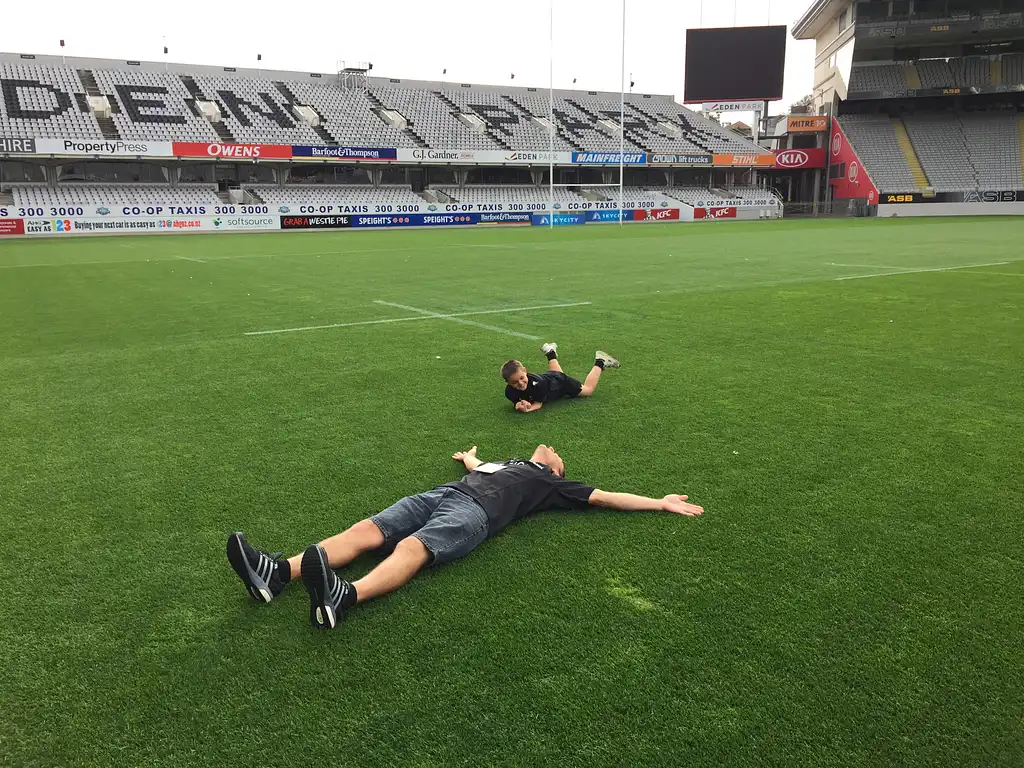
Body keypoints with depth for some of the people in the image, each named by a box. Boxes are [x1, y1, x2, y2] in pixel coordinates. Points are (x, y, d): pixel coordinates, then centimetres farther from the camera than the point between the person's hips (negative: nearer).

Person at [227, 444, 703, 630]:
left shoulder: (550, 483, 23)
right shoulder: (510, 463, 38)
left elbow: (603, 496, 21)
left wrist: (661, 503, 21)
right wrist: (469, 458, 78)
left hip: (474, 512, -6)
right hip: (442, 494, 6)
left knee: (410, 547, -36)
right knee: (367, 530, -18)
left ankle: (344, 597, -62)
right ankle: (279, 574, -34)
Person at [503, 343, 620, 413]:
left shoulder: (537, 383, -46)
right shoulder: (509, 392, -35)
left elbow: (538, 404, -33)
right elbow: (517, 404, -20)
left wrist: (527, 409, -53)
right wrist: (519, 405, -44)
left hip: (560, 382, -5)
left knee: (588, 389, 16)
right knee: (553, 373, 41)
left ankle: (600, 363, 31)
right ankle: (551, 353, 64)